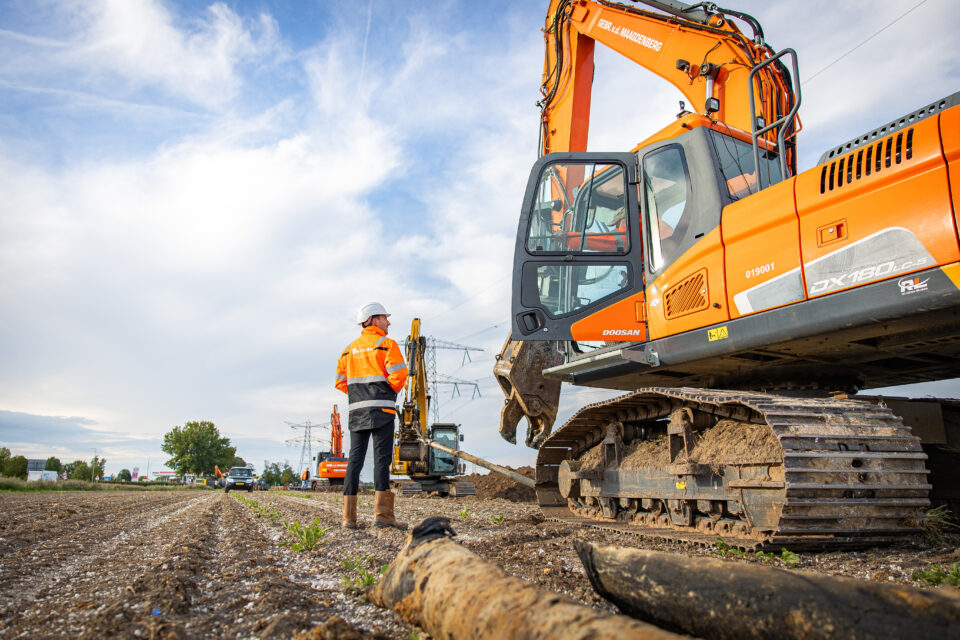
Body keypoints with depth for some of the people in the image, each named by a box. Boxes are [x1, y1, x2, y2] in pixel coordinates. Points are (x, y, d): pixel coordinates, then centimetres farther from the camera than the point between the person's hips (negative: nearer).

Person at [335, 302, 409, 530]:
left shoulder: (350, 348, 18)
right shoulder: (386, 344, -2)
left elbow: (341, 381, 17)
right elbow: (398, 374, -13)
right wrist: (392, 391, 5)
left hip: (356, 410, 6)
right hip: (381, 409, -6)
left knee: (355, 459, 6)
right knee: (382, 458, -7)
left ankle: (349, 517, 6)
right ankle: (382, 512, -11)